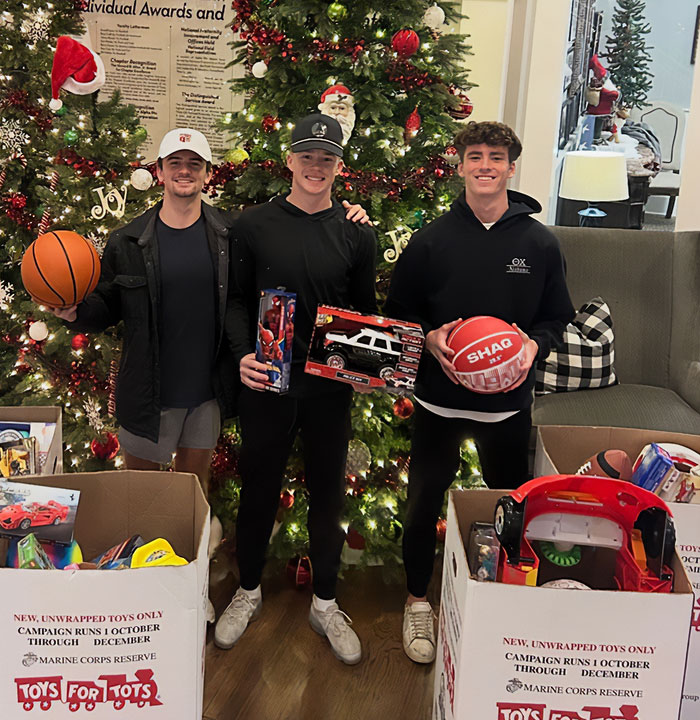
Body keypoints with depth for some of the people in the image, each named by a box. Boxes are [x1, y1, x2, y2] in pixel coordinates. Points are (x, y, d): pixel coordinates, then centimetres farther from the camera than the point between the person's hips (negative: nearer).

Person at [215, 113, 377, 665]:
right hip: (267, 384, -1)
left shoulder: (356, 235, 1)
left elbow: (366, 312, 7)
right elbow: (237, 299, 2)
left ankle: (325, 603, 31)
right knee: (259, 489, 13)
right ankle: (249, 590, 36)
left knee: (328, 494, 12)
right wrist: (243, 353, -14)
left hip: (330, 389, 1)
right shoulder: (253, 226, -1)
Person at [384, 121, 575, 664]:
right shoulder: (431, 241, -1)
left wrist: (535, 344, -13)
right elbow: (398, 313, 4)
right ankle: (418, 603, 30)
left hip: (509, 401, 1)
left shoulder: (540, 243, 0)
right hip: (440, 399, 0)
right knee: (425, 502, 9)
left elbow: (557, 317, 8)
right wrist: (429, 338, -15)